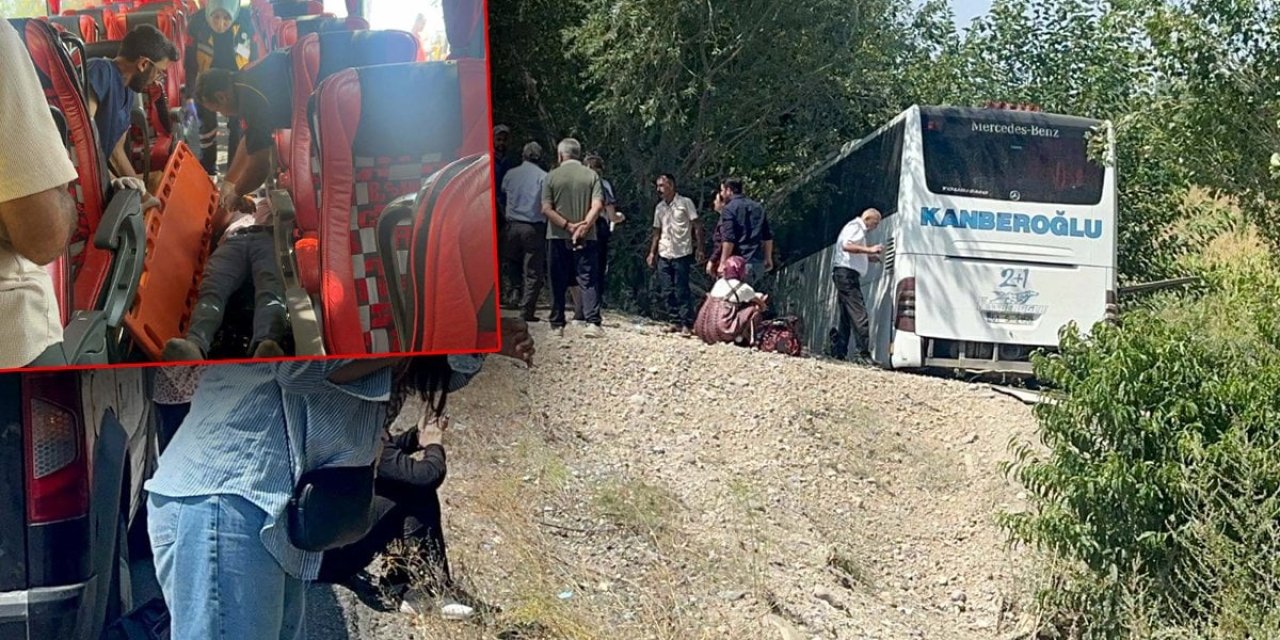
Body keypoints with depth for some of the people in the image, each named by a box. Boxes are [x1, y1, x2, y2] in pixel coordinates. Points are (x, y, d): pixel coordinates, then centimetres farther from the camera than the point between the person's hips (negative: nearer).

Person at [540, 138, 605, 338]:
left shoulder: (552, 176, 1)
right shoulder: (591, 175, 3)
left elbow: (546, 209, -8)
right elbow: (597, 205, -10)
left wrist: (567, 225, -10)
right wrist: (584, 225, -12)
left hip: (558, 237, 0)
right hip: (586, 238, 0)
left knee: (559, 283, 9)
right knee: (589, 280, 0)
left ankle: (557, 324, 13)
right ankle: (592, 322, -13)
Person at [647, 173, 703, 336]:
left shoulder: (685, 203, -4)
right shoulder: (659, 207, 13)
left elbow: (697, 226, -4)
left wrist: (700, 249, -11)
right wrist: (652, 252, 12)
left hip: (682, 254, -6)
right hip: (664, 255, 6)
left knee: (682, 291, -6)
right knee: (667, 291, 6)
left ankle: (687, 324, 0)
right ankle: (675, 322, 14)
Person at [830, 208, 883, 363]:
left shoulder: (859, 229, 26)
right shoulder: (855, 226, -6)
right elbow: (846, 245, -23)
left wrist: (869, 255, 16)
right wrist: (868, 249, -25)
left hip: (848, 274, 11)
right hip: (846, 273, -11)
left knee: (847, 317, 11)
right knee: (859, 314, -15)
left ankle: (838, 352, 11)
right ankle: (864, 353, -19)